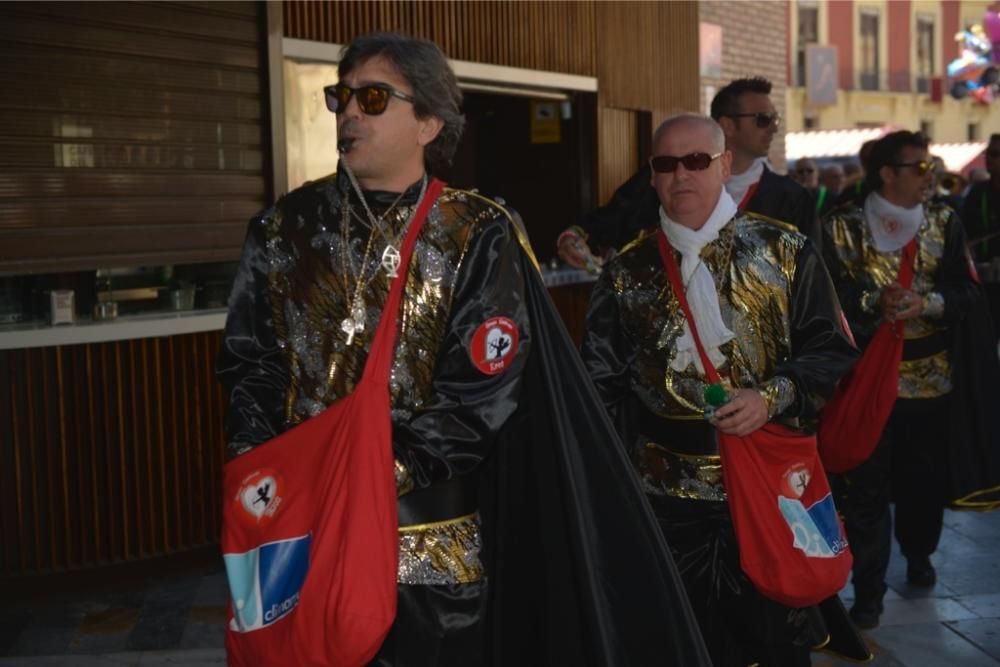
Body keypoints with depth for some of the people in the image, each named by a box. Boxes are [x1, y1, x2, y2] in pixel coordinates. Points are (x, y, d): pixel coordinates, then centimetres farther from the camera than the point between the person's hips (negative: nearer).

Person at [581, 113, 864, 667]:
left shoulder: (785, 251, 0)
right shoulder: (627, 271, 4)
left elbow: (832, 351, 0)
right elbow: (604, 385, 9)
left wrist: (774, 397, -16)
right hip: (669, 494, 1)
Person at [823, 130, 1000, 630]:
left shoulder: (945, 223, 6)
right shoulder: (843, 226, -3)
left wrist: (926, 303, -20)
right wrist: (873, 302, -24)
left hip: (932, 376, 3)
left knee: (925, 477, 15)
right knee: (867, 486, -2)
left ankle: (918, 554, 41)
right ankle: (868, 590, 7)